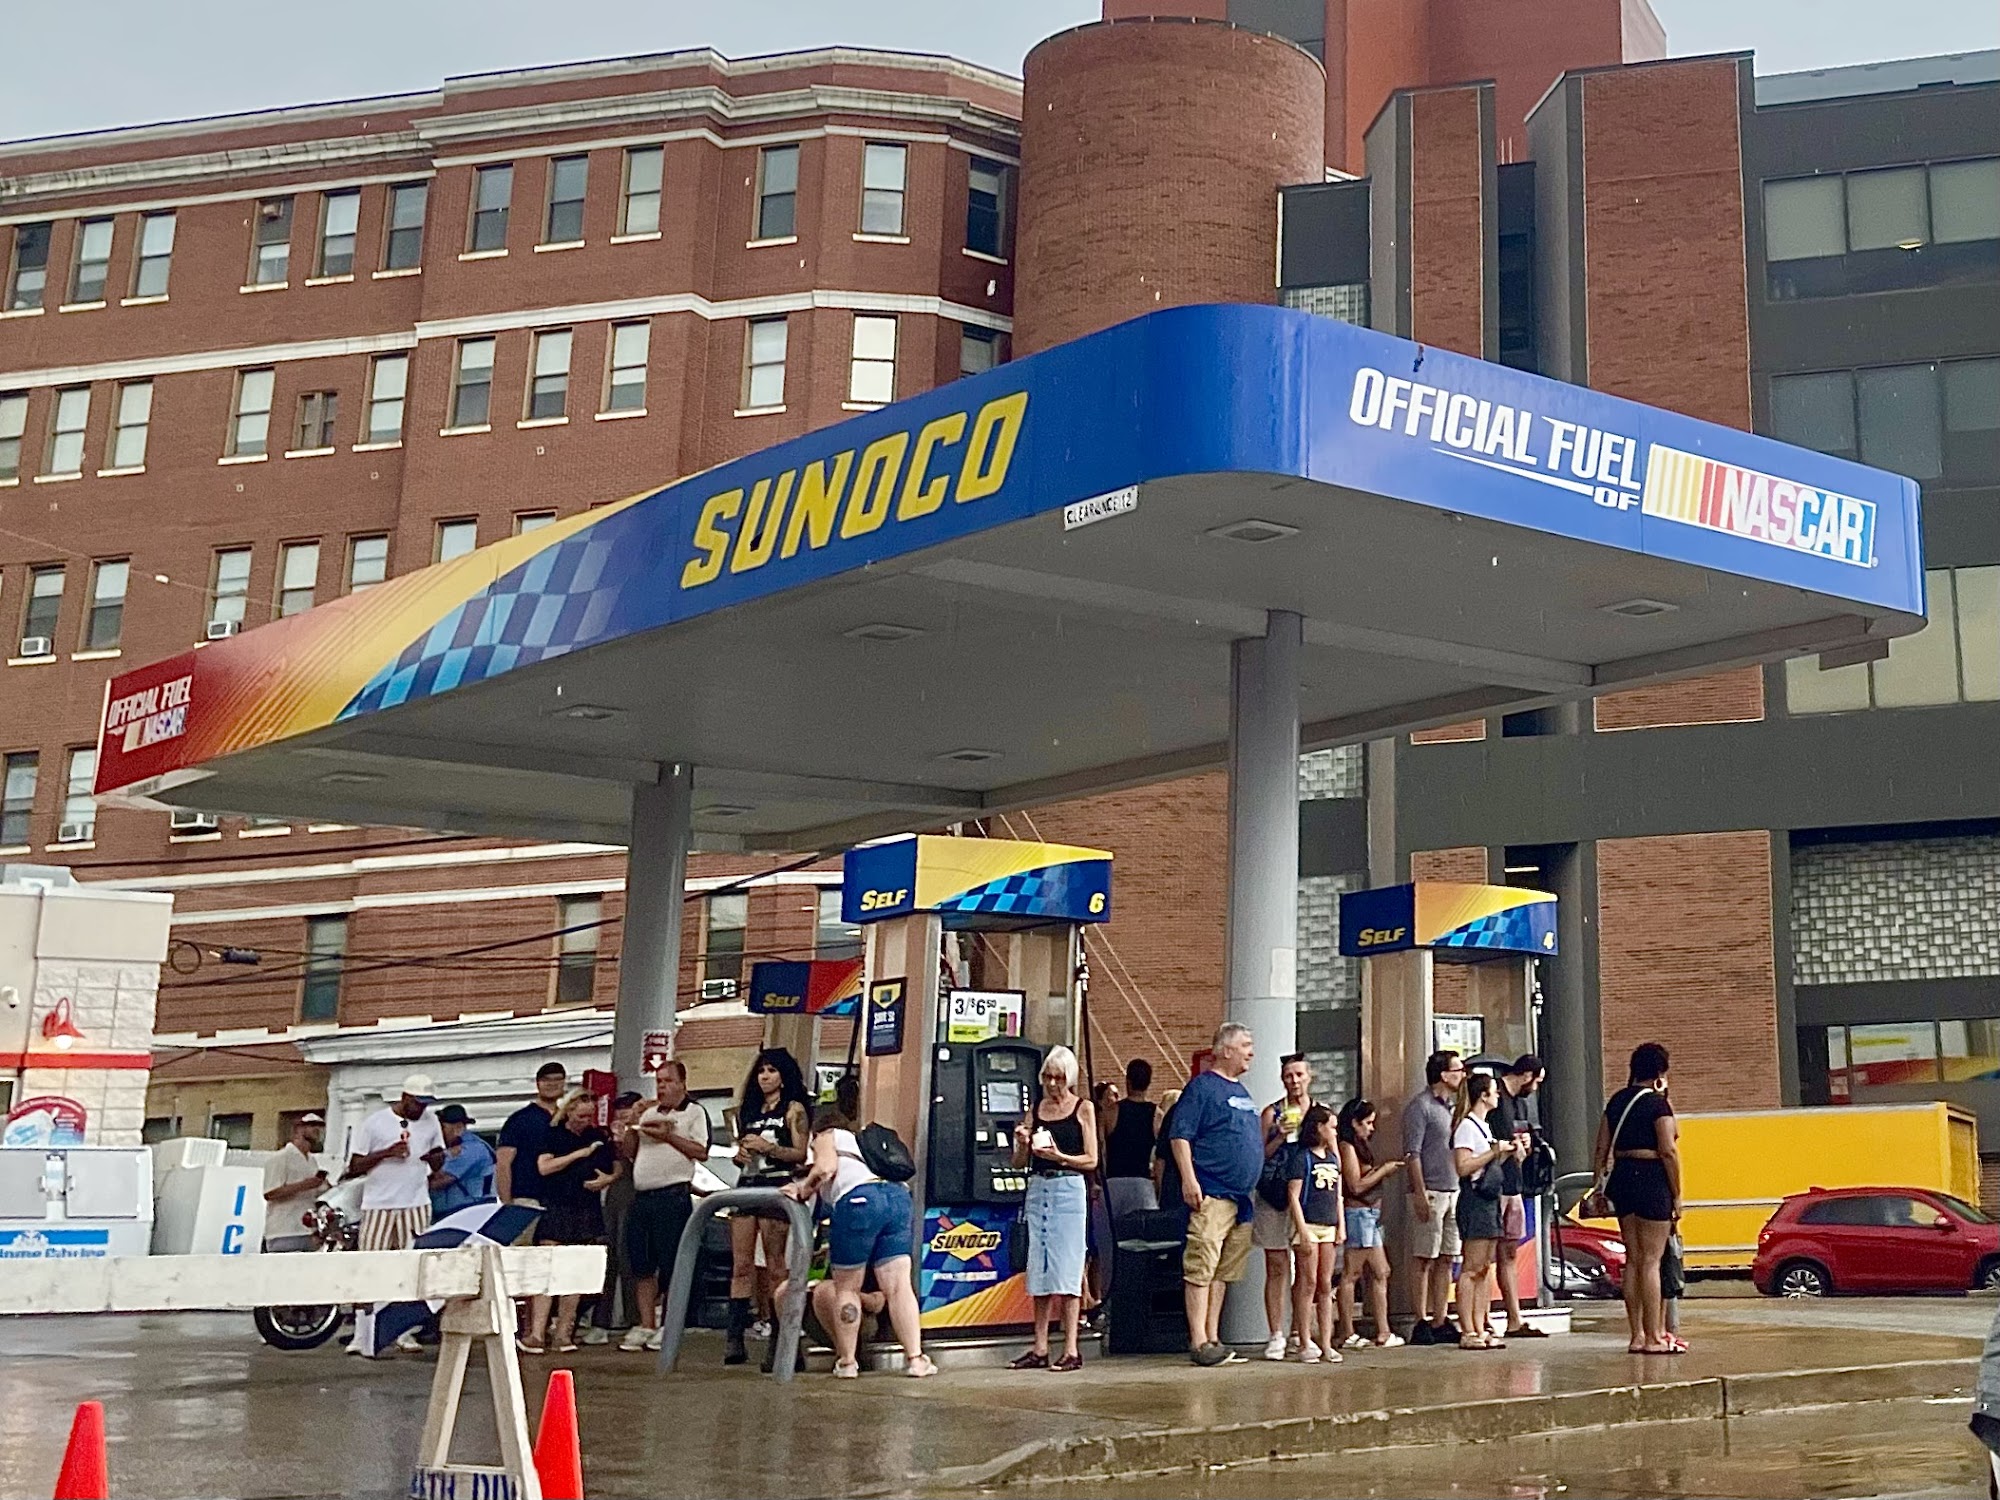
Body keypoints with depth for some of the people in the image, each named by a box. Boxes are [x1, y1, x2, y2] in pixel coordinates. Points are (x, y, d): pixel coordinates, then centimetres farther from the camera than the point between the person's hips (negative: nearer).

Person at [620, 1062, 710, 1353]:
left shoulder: (695, 1113, 2)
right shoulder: (648, 1114, 19)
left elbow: (701, 1152, -9)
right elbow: (631, 1153, 22)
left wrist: (667, 1136, -12)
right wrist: (634, 1127, 4)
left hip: (673, 1195, -6)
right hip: (641, 1196, 6)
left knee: (671, 1263, -3)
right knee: (641, 1265, 5)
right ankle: (646, 1326, 10)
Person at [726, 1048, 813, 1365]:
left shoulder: (793, 1109, 4)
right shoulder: (749, 1110, 22)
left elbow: (800, 1154, -4)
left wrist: (767, 1147, -13)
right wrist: (741, 1154, 4)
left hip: (776, 1186, -6)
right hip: (746, 1184, 6)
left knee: (775, 1265, -9)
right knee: (741, 1265, -1)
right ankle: (735, 1337, -4)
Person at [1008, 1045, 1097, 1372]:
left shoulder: (1083, 1108, 2)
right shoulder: (1036, 1109, 13)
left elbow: (1091, 1161, -2)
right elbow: (1020, 1163, 13)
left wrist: (1059, 1157, -17)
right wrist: (1022, 1143, -7)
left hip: (1069, 1189, -4)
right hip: (1038, 1189, 5)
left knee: (1067, 1269, -6)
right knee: (1040, 1270, 6)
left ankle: (1071, 1351, -4)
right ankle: (1039, 1350, 10)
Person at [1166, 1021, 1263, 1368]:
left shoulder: (1242, 1092, 20)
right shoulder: (1202, 1087, -7)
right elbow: (1180, 1135, -13)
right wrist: (1189, 1181, -20)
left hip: (1241, 1197, 9)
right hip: (1212, 1195, -9)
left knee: (1223, 1272, 12)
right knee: (1200, 1269, -8)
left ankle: (1213, 1339, 18)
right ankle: (1199, 1342, -7)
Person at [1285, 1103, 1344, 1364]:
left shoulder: (1332, 1157, 15)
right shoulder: (1302, 1157, -7)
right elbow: (1294, 1197, -11)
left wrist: (1341, 1225, 10)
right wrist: (1303, 1233, -15)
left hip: (1329, 1228, 7)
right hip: (1308, 1226, -7)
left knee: (1325, 1286, 7)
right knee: (1308, 1284, -5)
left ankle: (1326, 1344, 9)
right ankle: (1305, 1344, -2)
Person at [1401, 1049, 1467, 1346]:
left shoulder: (1451, 1107, 16)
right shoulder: (1420, 1107, -8)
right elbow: (1412, 1154, -13)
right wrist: (1420, 1194, -18)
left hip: (1453, 1191, 8)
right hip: (1430, 1192, -8)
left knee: (1446, 1259, 9)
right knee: (1424, 1260, -3)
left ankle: (1439, 1323, 14)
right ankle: (1421, 1323, 0)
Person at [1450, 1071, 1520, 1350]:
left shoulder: (1483, 1125, 19)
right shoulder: (1467, 1126, -11)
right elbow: (1463, 1167, -20)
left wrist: (1506, 1152, 11)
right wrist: (1495, 1151, -16)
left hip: (1489, 1200, 10)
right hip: (1474, 1201, -10)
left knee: (1484, 1268, 8)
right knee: (1471, 1268, -9)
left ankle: (1481, 1329, 10)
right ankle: (1468, 1332, -8)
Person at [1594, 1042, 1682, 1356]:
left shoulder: (1616, 1101, 11)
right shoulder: (1658, 1103, -9)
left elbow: (1601, 1149, 12)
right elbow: (1668, 1151, -14)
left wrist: (1602, 1186, 17)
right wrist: (1677, 1195, -9)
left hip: (1622, 1177, 7)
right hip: (1652, 1180, -7)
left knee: (1633, 1260, 11)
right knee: (1651, 1260, -4)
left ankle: (1637, 1335, 14)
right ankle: (1654, 1337, -2)